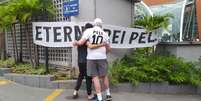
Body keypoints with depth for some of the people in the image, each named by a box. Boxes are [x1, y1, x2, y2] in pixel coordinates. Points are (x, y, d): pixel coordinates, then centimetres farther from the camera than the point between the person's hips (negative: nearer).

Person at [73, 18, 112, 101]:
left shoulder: (88, 31, -1)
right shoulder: (105, 34, 9)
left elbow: (81, 42, -8)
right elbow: (108, 48, 13)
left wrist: (76, 43, 13)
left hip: (91, 58, -2)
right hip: (102, 57, 3)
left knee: (95, 77, 3)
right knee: (104, 76, 16)